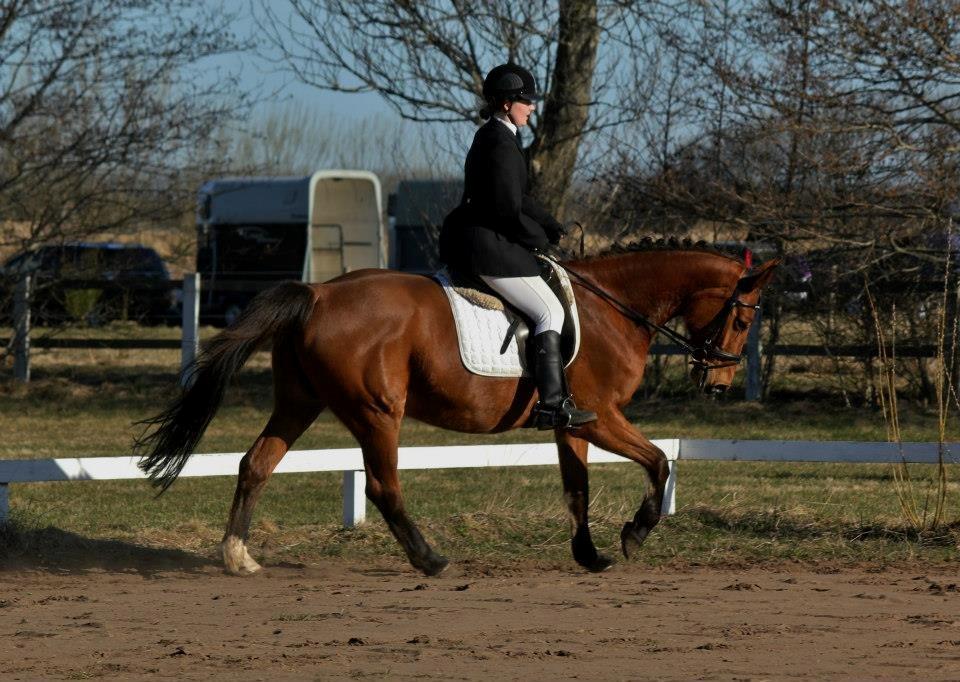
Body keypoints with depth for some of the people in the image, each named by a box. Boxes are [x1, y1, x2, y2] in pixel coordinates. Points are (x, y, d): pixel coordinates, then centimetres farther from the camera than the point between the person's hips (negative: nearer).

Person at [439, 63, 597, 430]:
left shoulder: (490, 137, 17)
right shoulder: (501, 144, -17)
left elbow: (519, 198, 24)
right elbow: (509, 210, -20)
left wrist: (553, 228, 15)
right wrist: (540, 238, -4)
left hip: (470, 241, 11)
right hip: (488, 248, -11)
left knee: (546, 309, 22)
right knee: (550, 312, -9)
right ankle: (550, 404, -14)